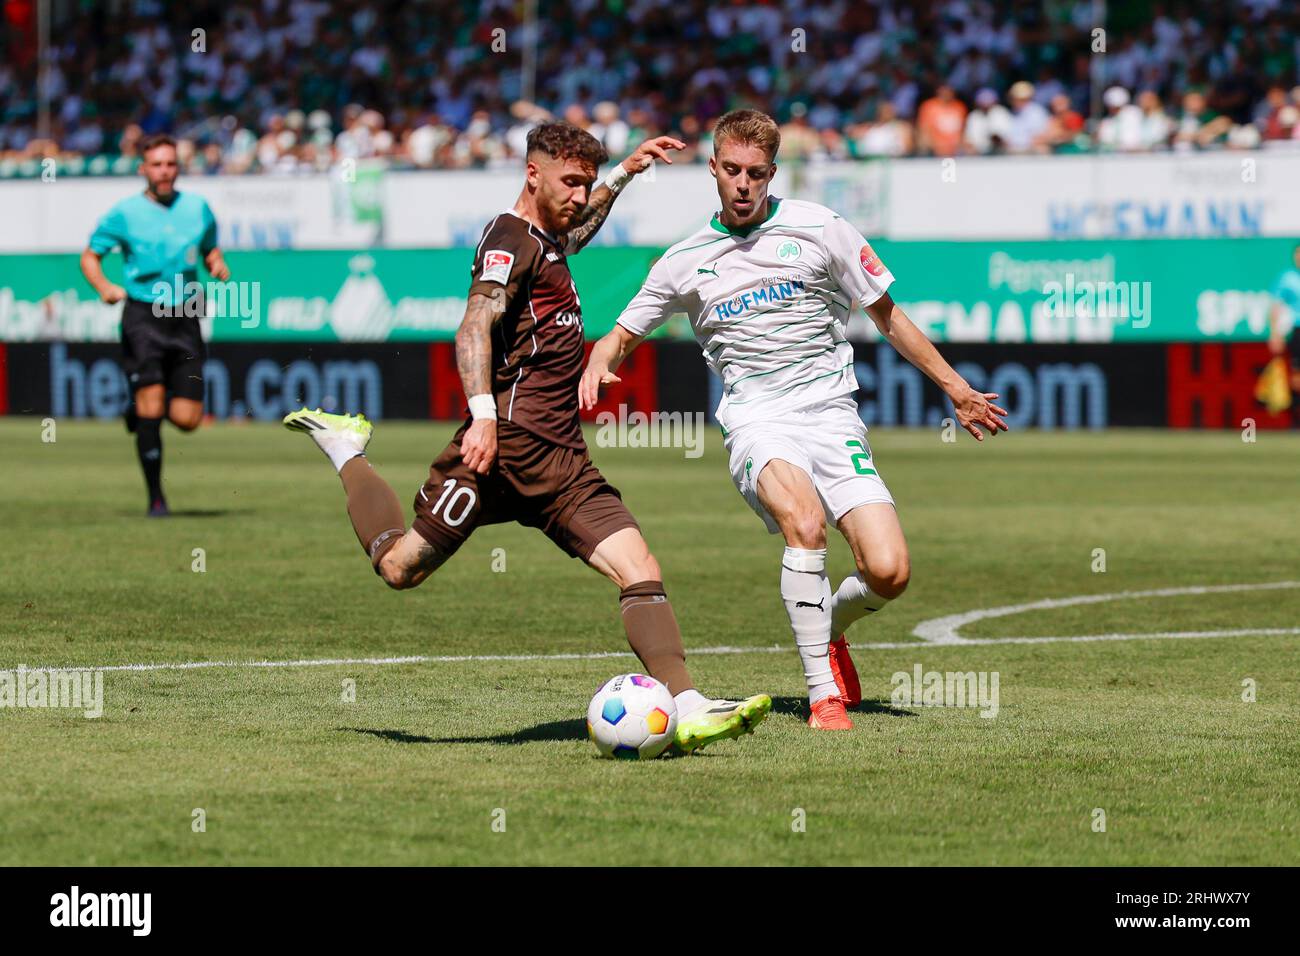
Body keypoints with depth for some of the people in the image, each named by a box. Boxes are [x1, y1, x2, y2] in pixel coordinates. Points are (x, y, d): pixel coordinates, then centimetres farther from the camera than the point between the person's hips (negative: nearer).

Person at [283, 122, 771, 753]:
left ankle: (687, 710, -18)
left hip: (562, 461, 9)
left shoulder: (545, 241, 23)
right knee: (401, 568, -3)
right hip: (508, 439, -9)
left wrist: (624, 174, 46)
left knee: (641, 574, -8)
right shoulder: (510, 239, -7)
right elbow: (474, 327, -22)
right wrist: (483, 414, -35)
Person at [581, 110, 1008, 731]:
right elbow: (622, 336, 18)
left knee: (887, 572, -17)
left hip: (831, 416, 1)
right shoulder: (687, 260, 8)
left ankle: (829, 622, 20)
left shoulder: (818, 229, 5)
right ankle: (823, 694, -25)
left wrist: (956, 389, 17)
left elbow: (886, 316, 15)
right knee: (805, 522, -34)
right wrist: (597, 366, -6)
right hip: (756, 422, -1)